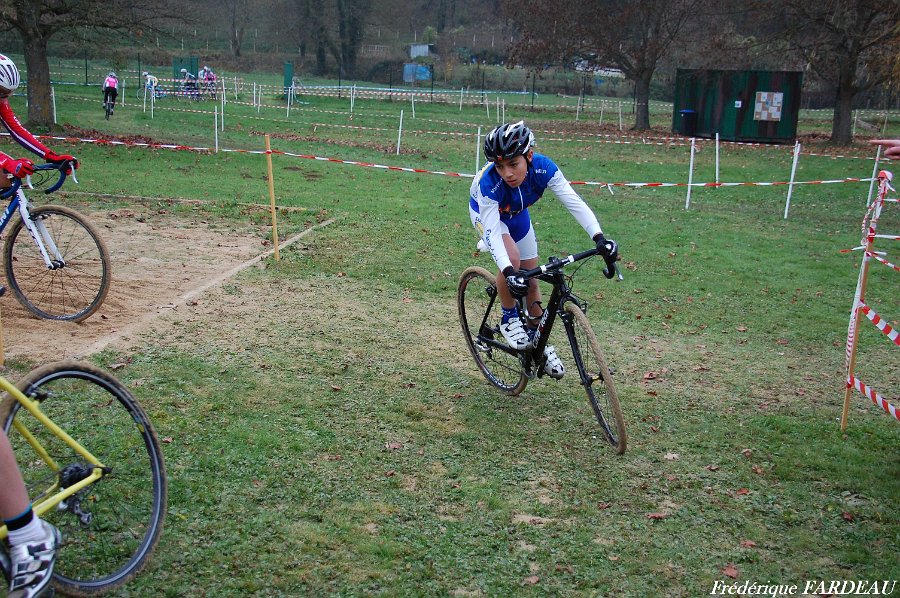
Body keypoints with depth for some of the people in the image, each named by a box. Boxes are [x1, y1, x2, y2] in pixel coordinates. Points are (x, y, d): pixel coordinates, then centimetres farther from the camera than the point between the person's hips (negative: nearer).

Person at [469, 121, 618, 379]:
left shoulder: (543, 168, -35)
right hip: (486, 212, -3)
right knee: (513, 259, -31)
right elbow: (492, 231, -44)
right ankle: (509, 319, -5)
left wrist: (599, 238, -53)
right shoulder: (489, 183, -41)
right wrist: (508, 271, -58)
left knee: (531, 278, 5)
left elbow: (574, 202, -40)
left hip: (517, 213, 4)